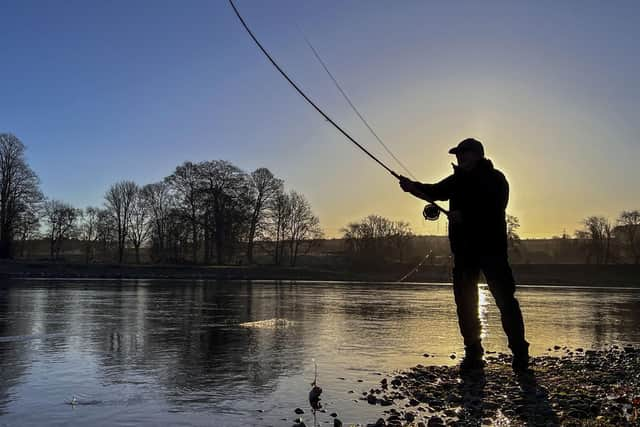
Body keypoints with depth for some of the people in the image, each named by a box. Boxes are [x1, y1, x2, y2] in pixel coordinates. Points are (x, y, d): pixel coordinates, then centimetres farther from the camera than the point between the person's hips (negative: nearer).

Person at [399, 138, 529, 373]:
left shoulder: (495, 179, -3)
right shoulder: (458, 180, 16)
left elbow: (493, 210, -15)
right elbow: (435, 192, 6)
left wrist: (463, 216, -21)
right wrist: (413, 187, -10)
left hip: (491, 247, -6)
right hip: (464, 248, 6)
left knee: (505, 300, -5)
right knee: (465, 302, 6)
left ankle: (520, 352, 4)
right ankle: (473, 354, 14)